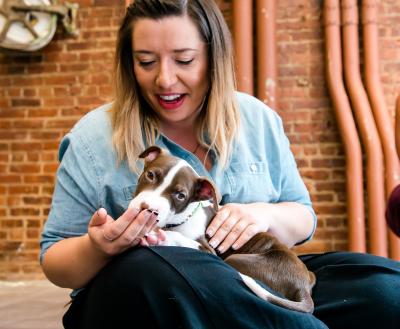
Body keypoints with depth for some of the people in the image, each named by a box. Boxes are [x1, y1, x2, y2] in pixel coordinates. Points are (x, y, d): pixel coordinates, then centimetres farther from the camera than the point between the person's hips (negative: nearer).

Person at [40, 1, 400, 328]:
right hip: (140, 299, -1)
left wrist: (266, 215, -15)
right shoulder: (94, 138, -5)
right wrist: (97, 248, -26)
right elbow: (54, 262, -2)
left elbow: (303, 220, 10)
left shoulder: (258, 120, 4)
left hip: (255, 286, 2)